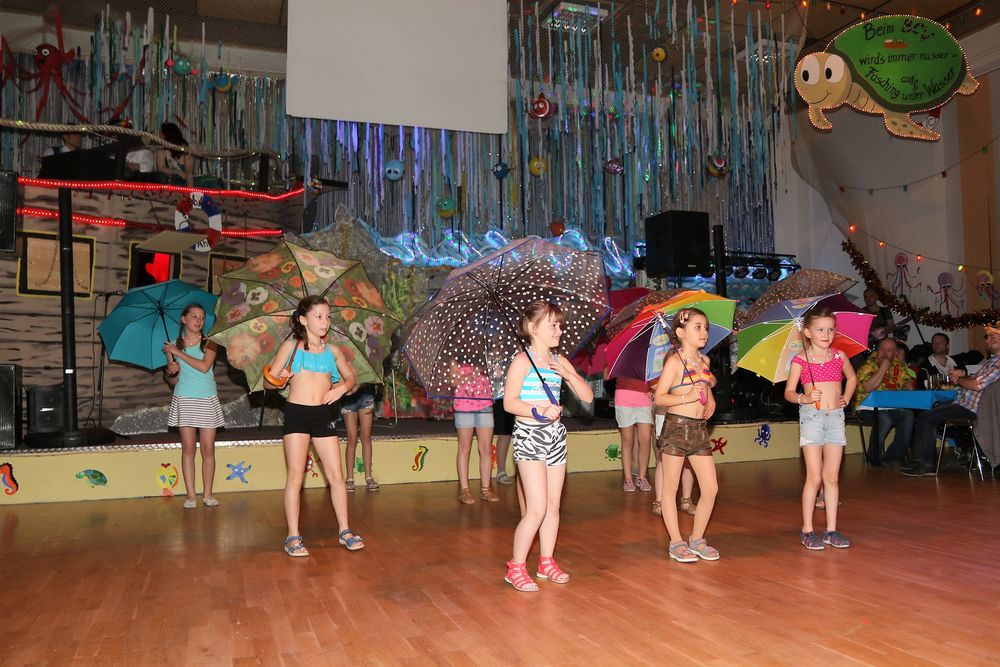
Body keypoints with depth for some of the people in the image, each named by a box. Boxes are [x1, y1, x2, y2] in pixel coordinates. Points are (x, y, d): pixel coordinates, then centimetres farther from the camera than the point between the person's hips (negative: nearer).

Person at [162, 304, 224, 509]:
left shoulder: (209, 343, 3)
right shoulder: (173, 346, 7)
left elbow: (204, 366, -16)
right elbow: (172, 381, 12)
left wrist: (178, 353, -12)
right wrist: (171, 372, -11)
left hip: (207, 400, 0)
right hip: (184, 400, 1)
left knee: (208, 448, -1)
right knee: (188, 448, -1)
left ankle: (207, 493, 7)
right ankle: (191, 494, 4)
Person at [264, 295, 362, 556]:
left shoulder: (332, 350, 11)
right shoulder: (290, 346, 1)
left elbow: (350, 376, 22)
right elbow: (268, 381, 1)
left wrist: (342, 387, 0)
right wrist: (278, 380, -22)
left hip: (324, 415, 4)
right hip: (296, 414, -3)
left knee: (336, 476, 5)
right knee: (295, 477, -1)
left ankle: (344, 530, 17)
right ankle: (293, 537, 8)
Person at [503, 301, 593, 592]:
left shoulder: (560, 361, 10)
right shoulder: (523, 360, -8)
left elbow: (587, 396, 7)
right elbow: (509, 402, -14)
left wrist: (569, 375, -9)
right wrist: (538, 412, -26)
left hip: (555, 436, 7)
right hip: (528, 436, -7)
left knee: (553, 505, 11)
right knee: (537, 509, -9)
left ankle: (547, 562, 25)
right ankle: (516, 567, 4)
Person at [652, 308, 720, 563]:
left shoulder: (704, 360, 12)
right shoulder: (675, 361, -8)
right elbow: (659, 398, -12)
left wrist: (711, 402, 9)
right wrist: (686, 397, -24)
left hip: (699, 428, 7)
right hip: (677, 426, -7)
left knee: (711, 488, 6)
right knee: (670, 488, 3)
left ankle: (697, 539, 21)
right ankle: (676, 543, 15)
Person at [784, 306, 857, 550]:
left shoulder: (839, 356, 7)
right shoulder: (800, 359, -5)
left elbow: (852, 378, 25)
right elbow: (788, 392, -3)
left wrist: (846, 398, 11)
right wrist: (803, 398, -22)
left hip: (836, 417, 4)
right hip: (811, 417, -4)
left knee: (832, 478, 7)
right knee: (814, 478, -4)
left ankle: (831, 530, 14)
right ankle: (807, 530, 6)